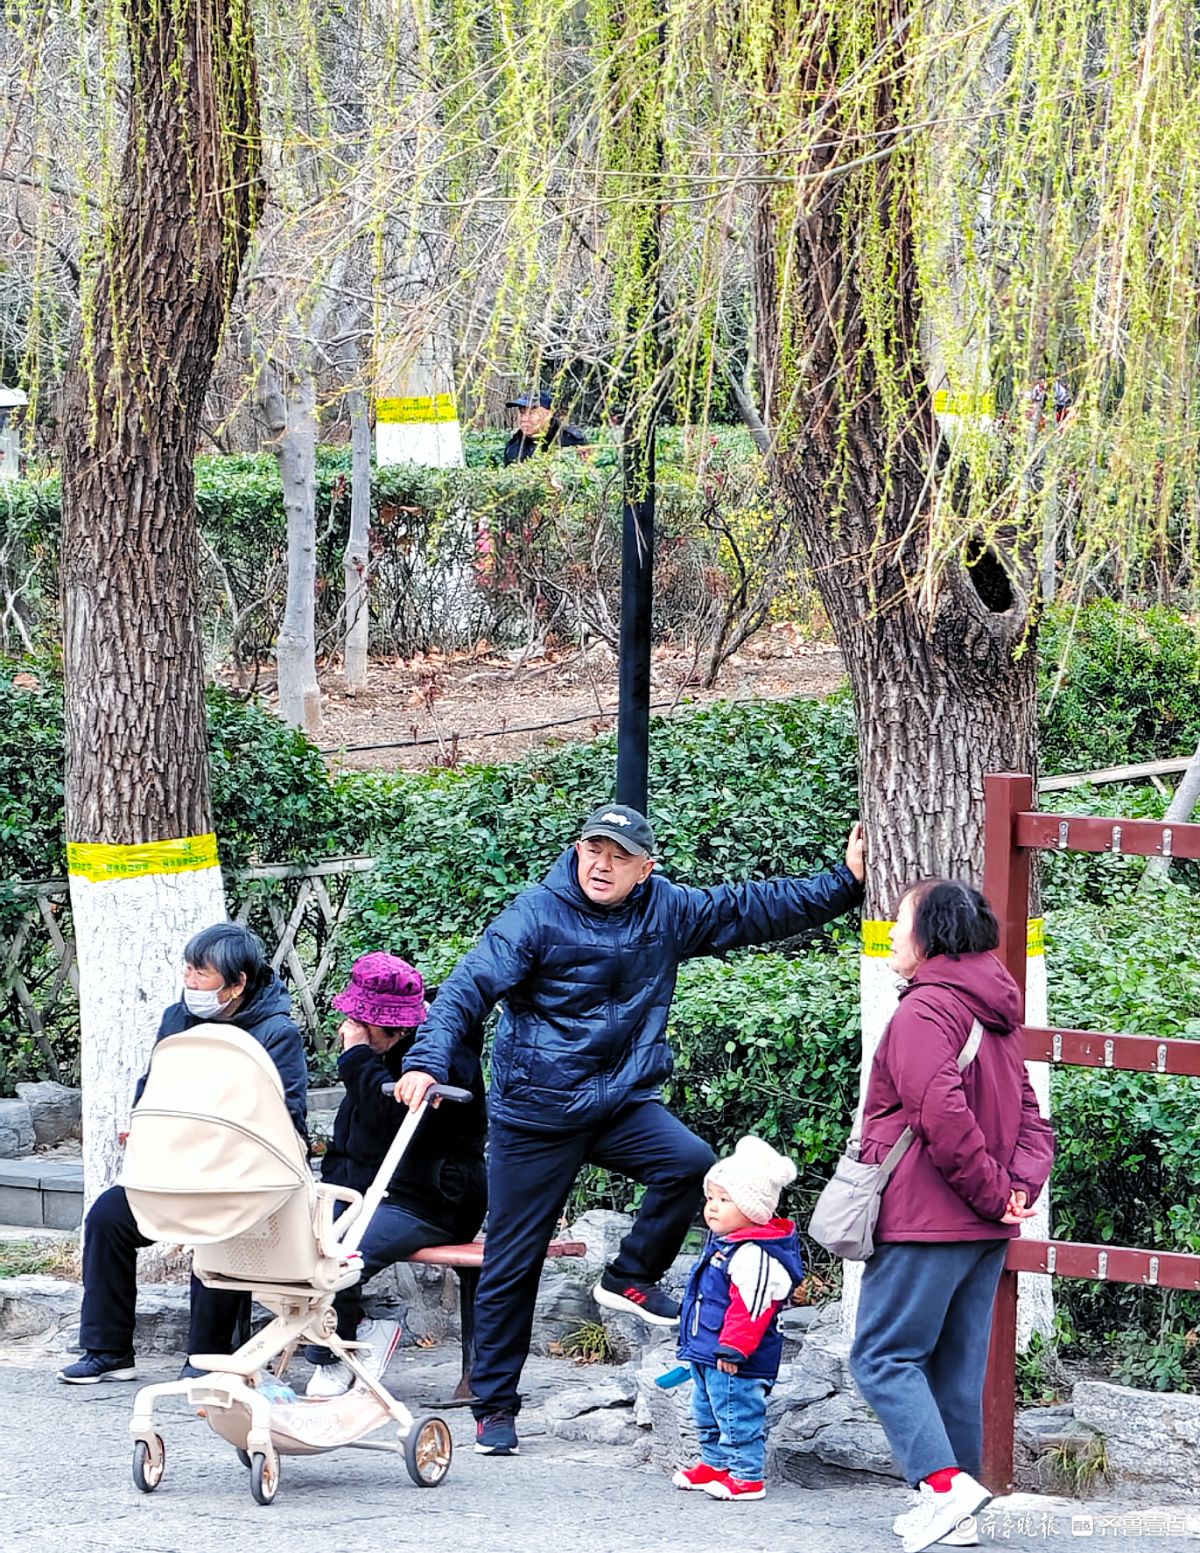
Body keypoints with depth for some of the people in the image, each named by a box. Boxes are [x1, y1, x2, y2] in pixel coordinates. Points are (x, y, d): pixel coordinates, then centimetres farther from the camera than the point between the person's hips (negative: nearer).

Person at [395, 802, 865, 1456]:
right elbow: (470, 986, -19)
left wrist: (845, 883, 9)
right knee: (512, 1265, 2)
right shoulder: (537, 915, -12)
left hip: (622, 1102, 3)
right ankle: (494, 1406, 16)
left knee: (689, 1162, -26)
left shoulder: (668, 911, 2)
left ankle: (631, 1276, 0)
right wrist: (428, 1060, -32)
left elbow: (754, 908, 11)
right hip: (535, 1113, -3)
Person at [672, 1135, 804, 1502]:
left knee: (737, 1415, -5)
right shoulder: (721, 1244, 13)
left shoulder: (754, 1255, -22)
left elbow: (751, 1307, -27)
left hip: (735, 1360, -11)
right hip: (707, 1354, 11)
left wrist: (733, 1347, -28)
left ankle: (746, 1475, 0)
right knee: (707, 1413, 21)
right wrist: (694, 1344, 30)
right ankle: (715, 1464, 33)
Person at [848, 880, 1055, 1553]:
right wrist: (1021, 1186, -1)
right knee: (957, 1367, 12)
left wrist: (991, 1190, -14)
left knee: (883, 1356, -3)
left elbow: (943, 1115, -24)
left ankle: (944, 1480, -18)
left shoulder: (924, 1010, -14)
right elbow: (1030, 1114, 13)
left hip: (926, 1222, -9)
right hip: (987, 1230, 9)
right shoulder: (997, 1015, 16)